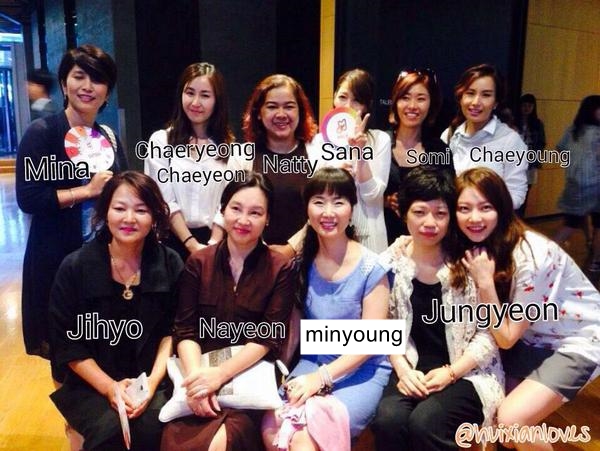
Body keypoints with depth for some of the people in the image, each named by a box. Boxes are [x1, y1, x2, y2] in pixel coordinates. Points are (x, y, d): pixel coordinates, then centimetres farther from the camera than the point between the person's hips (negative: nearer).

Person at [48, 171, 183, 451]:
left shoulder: (169, 265, -2)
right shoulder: (74, 267, -6)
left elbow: (172, 331, 1)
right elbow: (67, 344, -3)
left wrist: (153, 381, -12)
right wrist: (109, 387, -13)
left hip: (154, 379, 1)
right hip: (91, 384, 0)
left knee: (155, 427, -26)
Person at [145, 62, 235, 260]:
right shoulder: (161, 140, 1)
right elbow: (165, 201, -6)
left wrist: (213, 243, -13)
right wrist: (192, 244, -13)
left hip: (216, 240, 1)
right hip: (174, 241, -1)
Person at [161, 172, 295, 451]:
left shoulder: (280, 269, 0)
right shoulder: (198, 262, 7)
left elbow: (269, 338, -6)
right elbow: (184, 330, 2)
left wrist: (219, 374, -18)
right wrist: (196, 375, -17)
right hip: (201, 371, 2)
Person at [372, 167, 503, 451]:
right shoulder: (391, 262, -1)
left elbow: (489, 333, -6)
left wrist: (450, 373, -13)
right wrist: (402, 369, -9)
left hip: (467, 372, -2)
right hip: (412, 370, 2)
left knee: (425, 423, -27)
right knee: (387, 420, -25)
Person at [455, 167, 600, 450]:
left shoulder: (530, 256, -28)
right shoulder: (478, 247, -8)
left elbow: (507, 338, -19)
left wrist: (485, 281, -28)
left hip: (575, 341, -6)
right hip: (530, 340, 6)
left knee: (511, 419, -21)